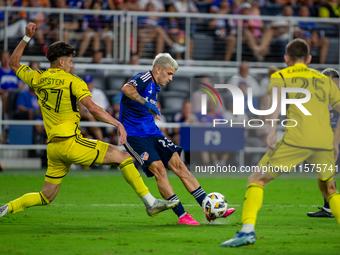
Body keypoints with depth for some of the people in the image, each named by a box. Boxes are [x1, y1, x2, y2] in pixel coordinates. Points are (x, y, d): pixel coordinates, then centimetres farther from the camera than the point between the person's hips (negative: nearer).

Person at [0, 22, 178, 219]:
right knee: (123, 156, 0)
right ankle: (150, 203, -5)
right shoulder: (73, 81, -5)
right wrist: (118, 124, -15)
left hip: (53, 147, 6)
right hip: (72, 142, -6)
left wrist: (27, 37, 28)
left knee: (46, 197, 18)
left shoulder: (37, 79, 9)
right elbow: (92, 108, -17)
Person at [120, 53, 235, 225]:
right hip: (134, 135, -9)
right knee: (158, 168, -21)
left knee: (179, 166, 0)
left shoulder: (155, 87, 17)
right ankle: (181, 215, -19)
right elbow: (126, 89, -33)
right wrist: (147, 103, -36)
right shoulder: (144, 78, -11)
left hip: (152, 133, 9)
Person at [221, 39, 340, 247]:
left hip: (296, 140, -3)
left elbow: (276, 95, -8)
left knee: (257, 180, 9)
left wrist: (272, 131, -14)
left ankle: (248, 230, -8)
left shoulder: (281, 76, 15)